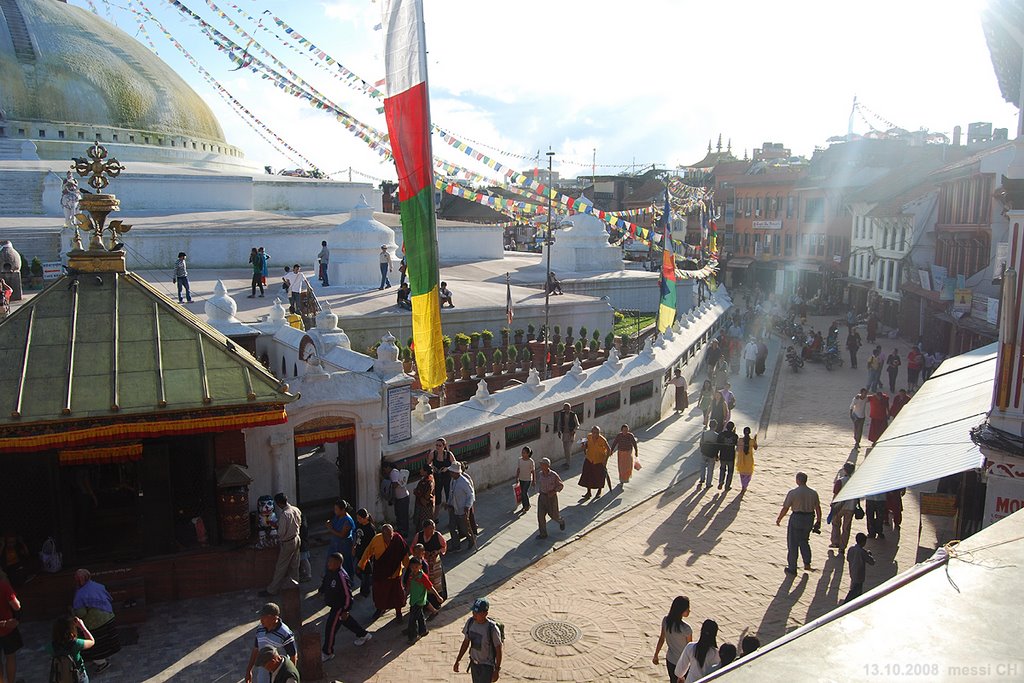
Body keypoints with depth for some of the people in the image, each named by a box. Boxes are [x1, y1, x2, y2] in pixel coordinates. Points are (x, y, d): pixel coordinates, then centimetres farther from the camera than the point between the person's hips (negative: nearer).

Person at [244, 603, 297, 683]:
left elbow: (293, 657, -18)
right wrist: (248, 671, 10)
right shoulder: (260, 629, -7)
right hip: (263, 674, 6)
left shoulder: (285, 634, -27)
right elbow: (256, 649, 8)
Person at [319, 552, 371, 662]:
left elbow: (348, 595, -26)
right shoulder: (329, 572, -6)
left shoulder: (342, 577, -31)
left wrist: (345, 611, -23)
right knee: (346, 621, 25)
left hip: (340, 606, -9)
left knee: (330, 627, -3)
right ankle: (363, 635, 44)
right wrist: (321, 591, 8)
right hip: (334, 604, 9)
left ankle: (327, 653, 13)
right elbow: (324, 582, 19)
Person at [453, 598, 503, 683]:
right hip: (474, 663, 6)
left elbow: (498, 650, -15)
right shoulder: (470, 622, -10)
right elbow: (466, 642, 5)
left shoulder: (492, 628, -26)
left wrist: (497, 670, -10)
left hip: (487, 666, -6)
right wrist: (457, 661, 7)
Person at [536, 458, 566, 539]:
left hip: (551, 497, -4)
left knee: (553, 514, 10)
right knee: (540, 515, -2)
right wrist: (539, 491, 12)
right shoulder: (540, 475, -5)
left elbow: (561, 485, -7)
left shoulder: (554, 475, -18)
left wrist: (554, 491, -20)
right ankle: (543, 534, 9)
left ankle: (561, 521, 45)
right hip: (542, 496, 4)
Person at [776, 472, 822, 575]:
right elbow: (818, 508, 5)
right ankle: (807, 563, 18)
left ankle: (792, 568, 13)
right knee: (804, 541, 25)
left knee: (793, 544, 7)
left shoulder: (793, 492, -14)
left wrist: (778, 519, 3)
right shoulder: (813, 493, -1)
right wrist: (818, 521, 17)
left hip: (796, 518, -4)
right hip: (809, 519, 4)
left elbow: (785, 508, -10)